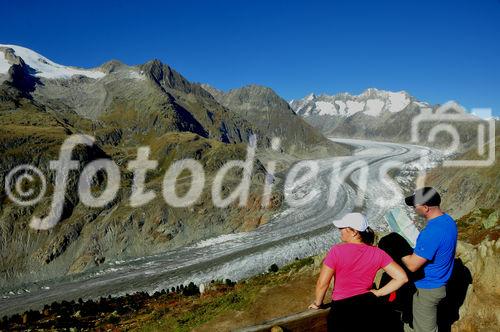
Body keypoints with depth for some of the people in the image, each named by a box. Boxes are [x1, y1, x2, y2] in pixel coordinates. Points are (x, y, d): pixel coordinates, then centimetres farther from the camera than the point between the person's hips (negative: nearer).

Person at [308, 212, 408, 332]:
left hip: (342, 309, -3)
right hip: (369, 306, 3)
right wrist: (379, 293, 3)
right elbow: (402, 277, -6)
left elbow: (322, 283, -12)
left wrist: (317, 303, 5)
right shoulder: (377, 253, -5)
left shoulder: (337, 251, -17)